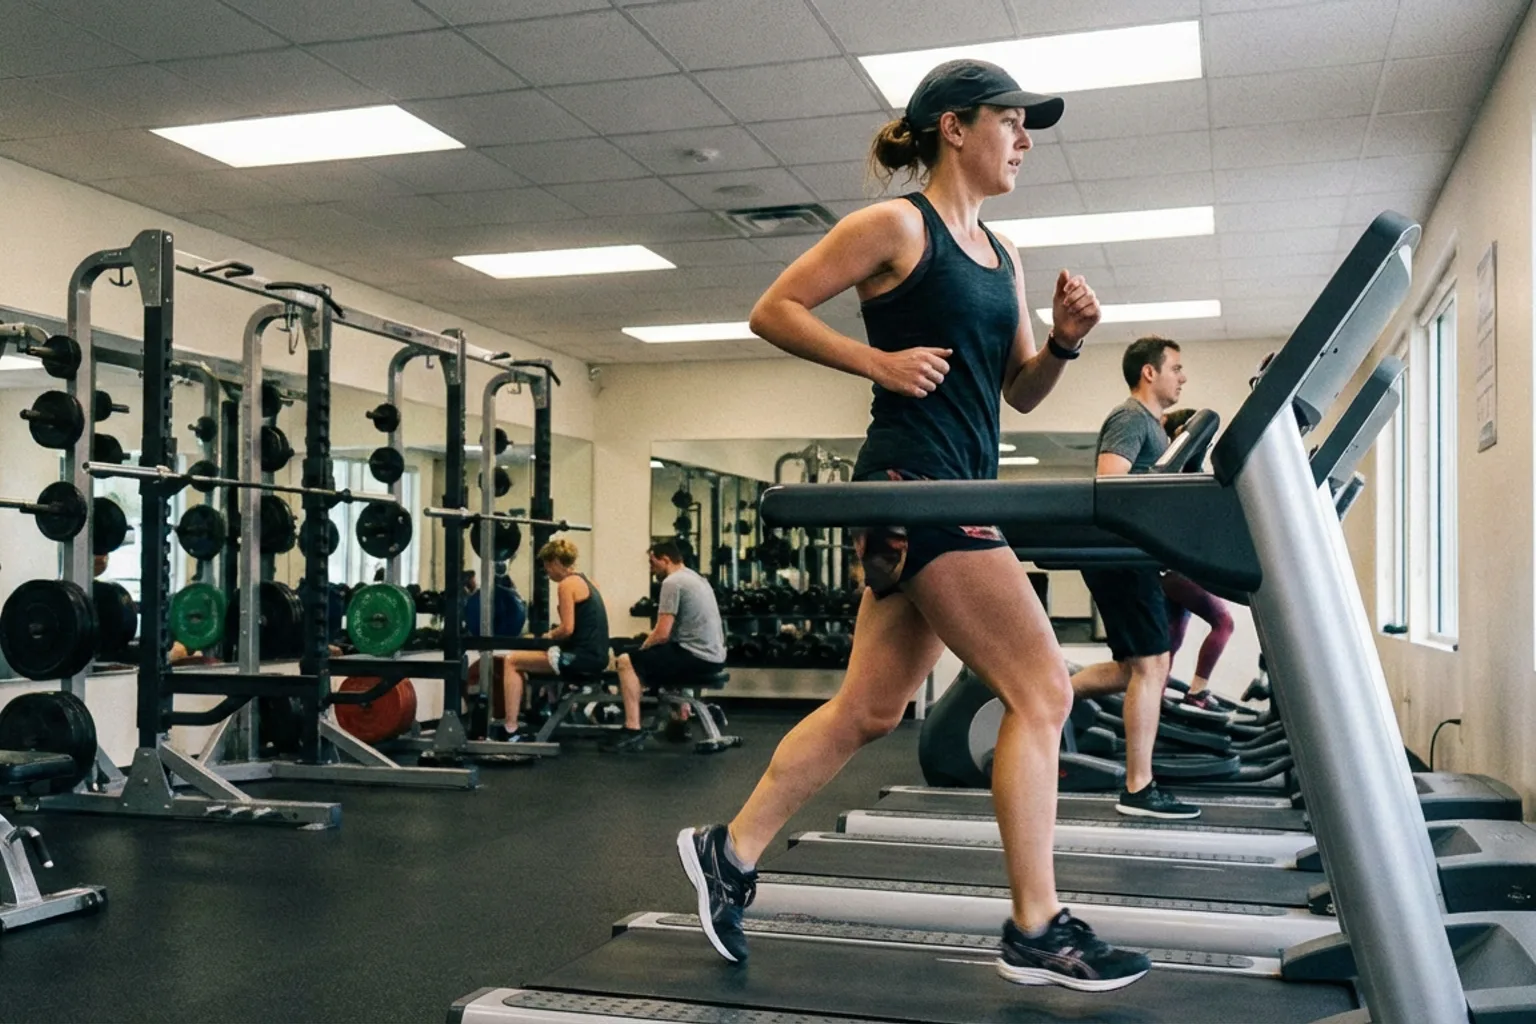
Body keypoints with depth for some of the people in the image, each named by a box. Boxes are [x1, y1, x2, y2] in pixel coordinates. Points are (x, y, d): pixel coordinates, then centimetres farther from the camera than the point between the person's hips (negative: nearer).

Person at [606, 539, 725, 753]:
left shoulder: (672, 582, -11)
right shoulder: (697, 579, 19)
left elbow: (662, 635, -15)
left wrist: (642, 647, 3)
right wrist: (650, 637, 24)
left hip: (698, 657, -10)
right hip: (713, 656, 10)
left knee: (627, 662, -6)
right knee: (669, 659, 38)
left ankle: (633, 733, -10)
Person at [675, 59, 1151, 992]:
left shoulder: (1002, 256, 19)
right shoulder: (896, 225, -4)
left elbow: (1020, 391, 20)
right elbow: (774, 310, -5)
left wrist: (1064, 343, 0)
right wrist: (880, 361, -14)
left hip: (958, 491, 9)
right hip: (914, 481, -9)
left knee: (869, 710, 12)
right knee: (1042, 690, -9)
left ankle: (731, 851, 23)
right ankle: (1038, 930, 0)